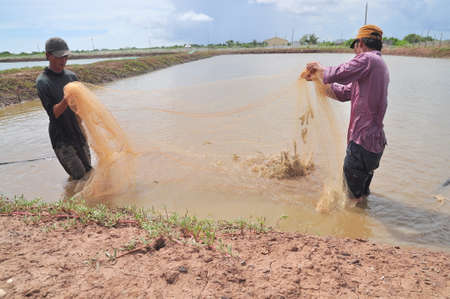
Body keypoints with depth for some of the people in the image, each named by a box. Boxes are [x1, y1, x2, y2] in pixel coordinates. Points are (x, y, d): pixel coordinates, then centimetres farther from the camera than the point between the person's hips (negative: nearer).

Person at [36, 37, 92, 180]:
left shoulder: (71, 75, 5)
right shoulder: (42, 81, -12)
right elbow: (53, 113, -18)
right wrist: (66, 100, -35)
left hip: (77, 132, 6)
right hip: (60, 137, -5)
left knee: (88, 169, 14)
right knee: (78, 175, -6)